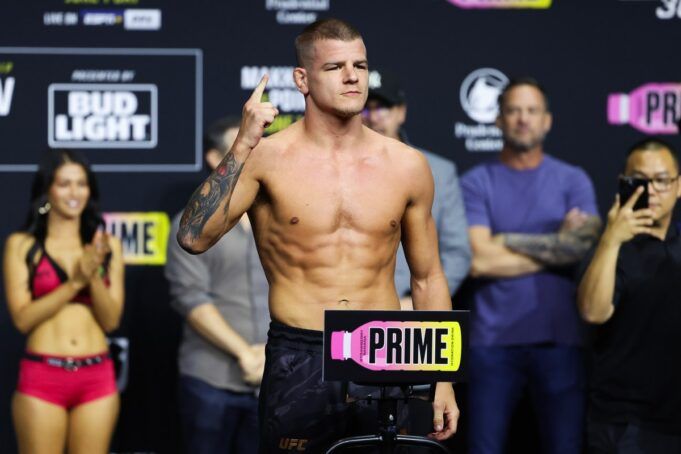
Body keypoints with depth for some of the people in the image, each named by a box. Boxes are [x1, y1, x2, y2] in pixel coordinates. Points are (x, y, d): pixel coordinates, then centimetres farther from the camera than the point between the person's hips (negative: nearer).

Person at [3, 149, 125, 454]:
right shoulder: (22, 245, 2)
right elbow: (22, 318, -5)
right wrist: (75, 282, -13)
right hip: (42, 377, -2)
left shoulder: (108, 246, 9)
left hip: (97, 378, 2)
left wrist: (94, 277, -12)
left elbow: (111, 320, 4)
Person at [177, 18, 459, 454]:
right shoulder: (266, 158, -4)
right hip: (299, 362, -2)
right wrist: (243, 145, -21)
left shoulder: (406, 166, 5)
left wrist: (442, 380, 8)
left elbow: (428, 278, 12)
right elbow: (194, 237, -17)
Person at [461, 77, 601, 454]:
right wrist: (555, 247, -4)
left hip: (559, 338, 1)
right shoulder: (476, 183, 3)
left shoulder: (573, 181, 8)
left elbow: (582, 244, -9)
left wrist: (506, 241, -7)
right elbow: (479, 261, -10)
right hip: (493, 339, -1)